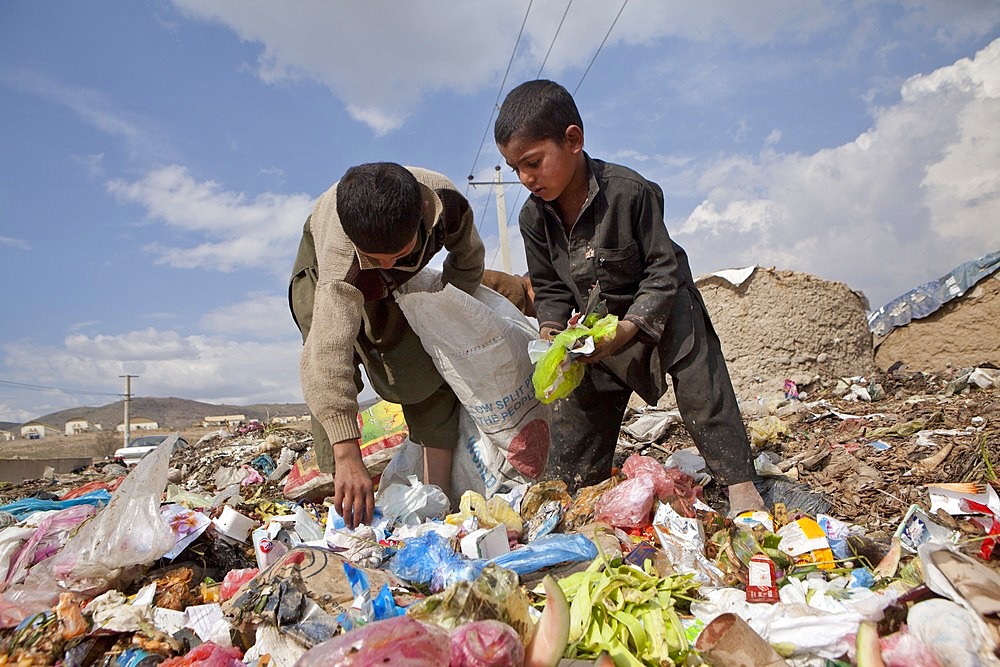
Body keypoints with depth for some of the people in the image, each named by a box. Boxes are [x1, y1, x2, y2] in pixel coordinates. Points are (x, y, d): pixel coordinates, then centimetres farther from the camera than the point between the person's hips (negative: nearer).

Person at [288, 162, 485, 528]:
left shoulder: (445, 200, -35)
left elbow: (468, 257, -11)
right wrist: (347, 456, -63)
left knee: (429, 378, -8)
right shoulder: (339, 250, -47)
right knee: (335, 376, -21)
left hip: (398, 288, 3)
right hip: (324, 269, -3)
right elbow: (330, 346, -57)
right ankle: (343, 500, -11)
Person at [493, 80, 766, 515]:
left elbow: (664, 268, -23)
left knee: (703, 394, -8)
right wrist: (551, 331, -19)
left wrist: (628, 327, -34)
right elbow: (550, 287, -1)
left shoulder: (631, 191, -28)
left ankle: (739, 483, 8)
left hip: (664, 314, -4)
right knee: (573, 423, 6)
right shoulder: (533, 217, -13)